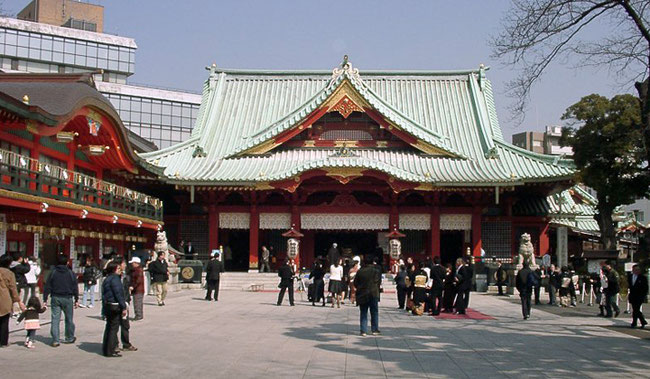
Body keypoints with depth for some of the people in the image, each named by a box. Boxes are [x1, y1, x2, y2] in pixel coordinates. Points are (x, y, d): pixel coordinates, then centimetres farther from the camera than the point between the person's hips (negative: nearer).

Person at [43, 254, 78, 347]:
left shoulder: (53, 273, 0)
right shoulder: (71, 273, -1)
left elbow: (47, 287, 1)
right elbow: (75, 287, 2)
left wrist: (45, 299, 6)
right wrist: (76, 300, 9)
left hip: (55, 298, 0)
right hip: (67, 298, 0)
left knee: (55, 319, 1)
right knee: (69, 319, 12)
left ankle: (55, 340, -4)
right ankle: (70, 338, 23)